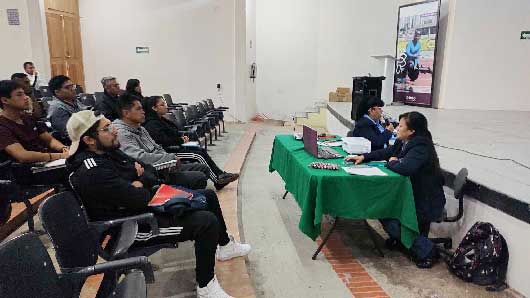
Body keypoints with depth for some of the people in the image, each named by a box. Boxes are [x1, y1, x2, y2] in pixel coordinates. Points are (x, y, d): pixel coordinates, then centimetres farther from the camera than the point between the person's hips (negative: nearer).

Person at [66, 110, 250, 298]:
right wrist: (140, 189, -7)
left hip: (149, 206, 10)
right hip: (137, 227, -10)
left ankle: (224, 245, 32)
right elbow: (139, 199, -29)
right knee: (207, 222, -24)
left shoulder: (109, 152, 5)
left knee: (208, 196, 12)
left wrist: (140, 182, -12)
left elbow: (150, 171, 10)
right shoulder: (92, 172, -26)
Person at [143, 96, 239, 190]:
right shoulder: (152, 124, -16)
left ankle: (220, 175, -3)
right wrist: (181, 140, -13)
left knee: (201, 150, 0)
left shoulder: (161, 120, 15)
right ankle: (218, 181, -9)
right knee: (198, 155, -16)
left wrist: (181, 137, 4)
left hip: (175, 147, 10)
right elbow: (164, 140, -25)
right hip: (167, 152, -10)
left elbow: (172, 133, 25)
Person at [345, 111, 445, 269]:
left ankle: (426, 250, 3)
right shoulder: (403, 142, 2)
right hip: (412, 193, 9)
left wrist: (392, 162, -19)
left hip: (428, 202, -9)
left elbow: (405, 168, -41)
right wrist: (363, 157, 5)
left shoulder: (420, 147, -26)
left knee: (392, 222, -16)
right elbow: (386, 152, 17)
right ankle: (400, 237, 26)